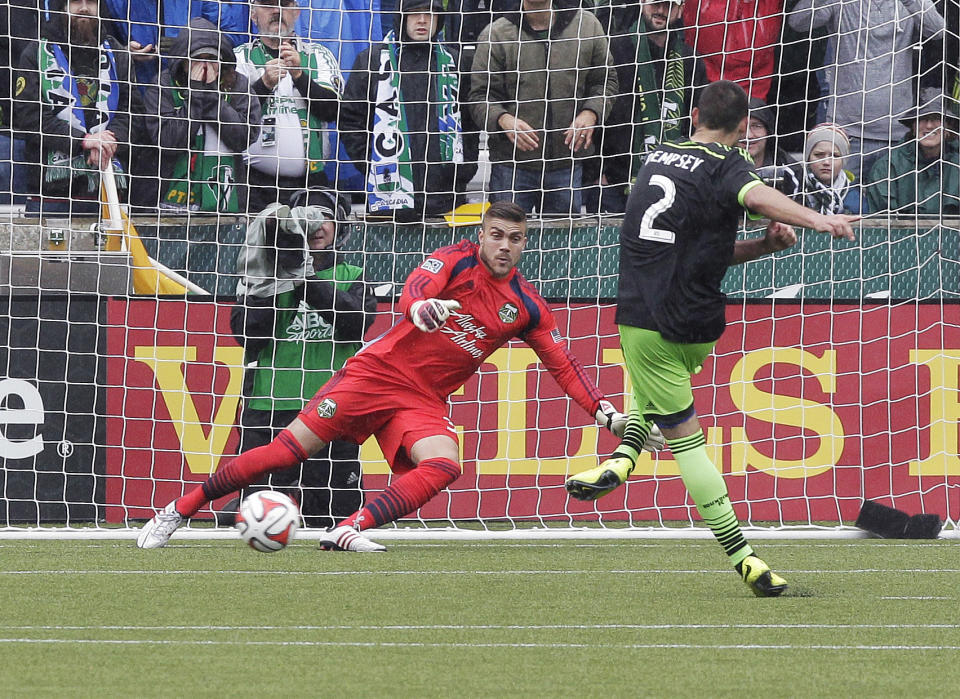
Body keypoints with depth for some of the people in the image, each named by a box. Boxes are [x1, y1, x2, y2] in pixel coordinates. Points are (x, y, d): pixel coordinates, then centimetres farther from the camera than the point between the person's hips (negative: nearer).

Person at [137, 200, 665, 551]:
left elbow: (563, 365, 8)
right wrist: (421, 305, -48)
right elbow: (414, 289, -24)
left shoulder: (526, 307, 5)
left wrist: (605, 412, -4)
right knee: (293, 447, -12)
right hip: (378, 372, -3)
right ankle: (178, 511, -3)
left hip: (422, 401, 4)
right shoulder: (457, 260, -5)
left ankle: (349, 531, -33)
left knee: (443, 465, -28)